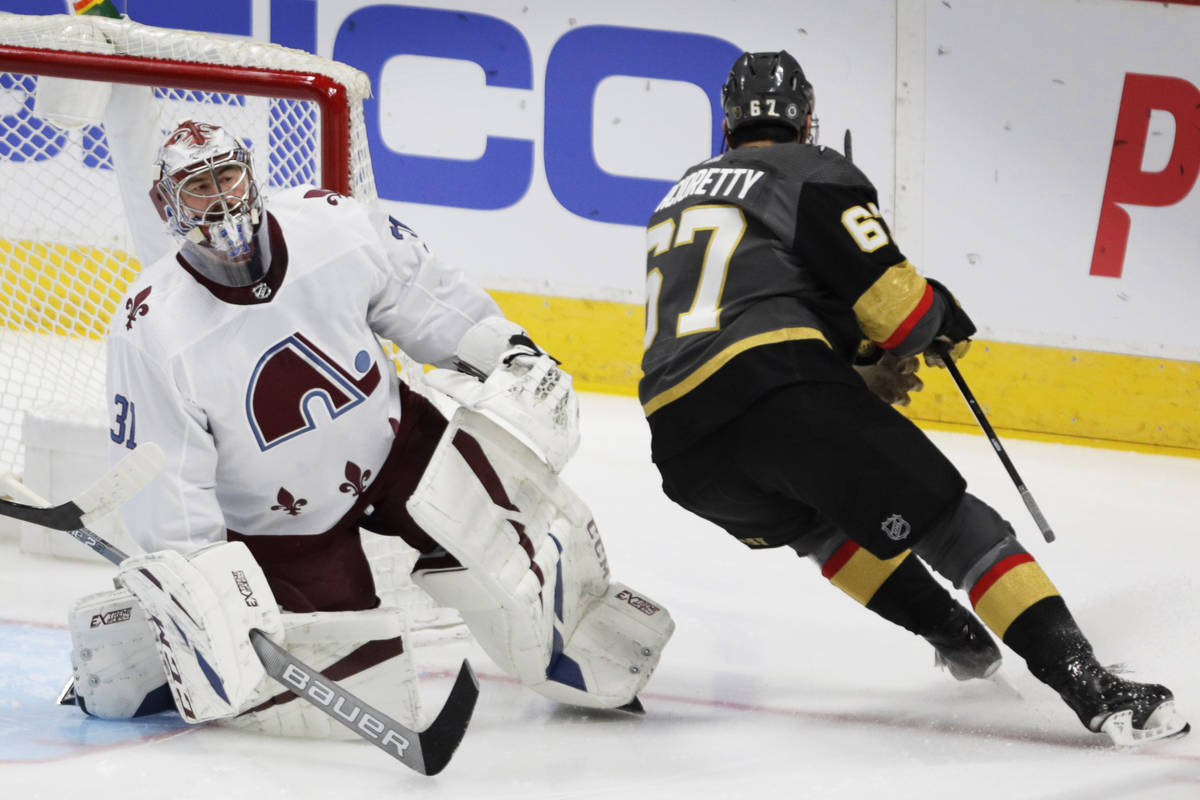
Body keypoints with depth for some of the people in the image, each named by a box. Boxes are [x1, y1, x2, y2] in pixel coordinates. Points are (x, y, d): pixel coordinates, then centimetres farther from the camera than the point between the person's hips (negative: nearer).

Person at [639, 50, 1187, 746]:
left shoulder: (678, 198, 32)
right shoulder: (809, 172, 11)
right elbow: (882, 286, 0)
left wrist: (860, 373, 34)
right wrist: (941, 324, 22)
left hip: (681, 446, 6)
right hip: (781, 388, -6)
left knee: (816, 520, 35)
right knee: (948, 522, -4)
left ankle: (958, 637, 33)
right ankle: (1088, 683, -15)